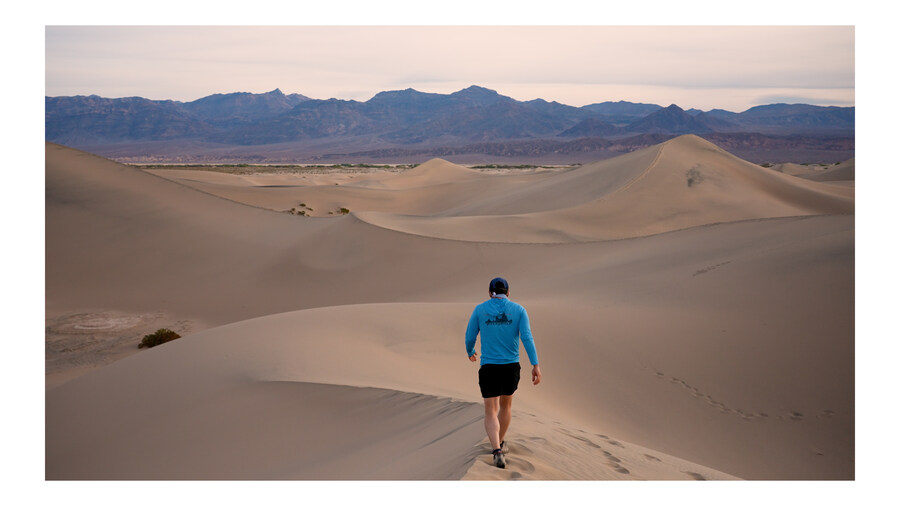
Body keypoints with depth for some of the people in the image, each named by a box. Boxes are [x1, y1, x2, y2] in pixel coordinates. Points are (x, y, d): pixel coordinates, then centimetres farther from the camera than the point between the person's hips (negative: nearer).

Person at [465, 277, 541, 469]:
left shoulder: (480, 309, -1)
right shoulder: (518, 310, 0)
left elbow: (470, 337, 3)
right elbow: (527, 337, -12)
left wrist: (470, 352, 25)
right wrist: (535, 365, -15)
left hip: (489, 367, -2)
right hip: (511, 366, 2)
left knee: (491, 412, 1)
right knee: (506, 404, 25)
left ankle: (497, 451, -19)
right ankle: (500, 443, 39)